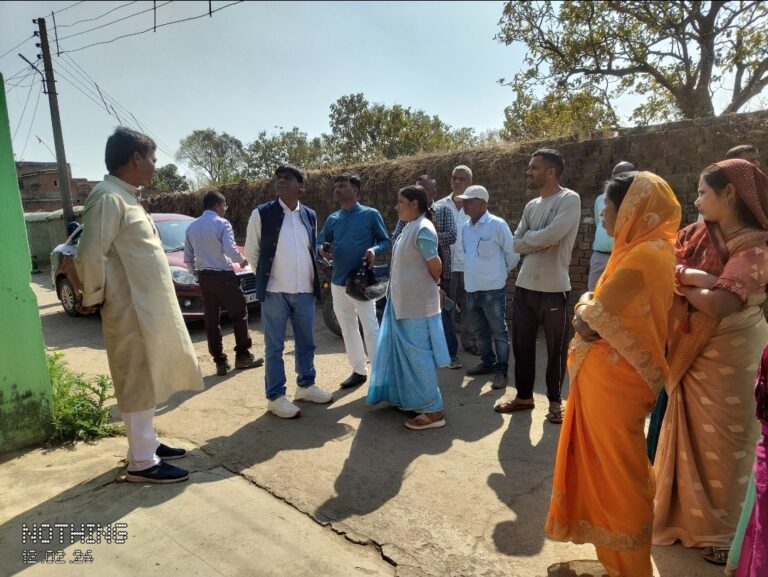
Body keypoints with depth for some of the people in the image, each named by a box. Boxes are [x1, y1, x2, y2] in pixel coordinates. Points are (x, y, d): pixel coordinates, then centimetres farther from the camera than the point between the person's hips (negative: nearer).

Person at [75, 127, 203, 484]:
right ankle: (142, 462, 11)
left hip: (149, 306, 10)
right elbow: (90, 256, -23)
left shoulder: (127, 197, 15)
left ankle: (146, 443, 31)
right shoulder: (108, 197, -16)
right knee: (138, 384, -1)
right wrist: (95, 297, -11)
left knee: (148, 381, 17)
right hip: (131, 311, -10)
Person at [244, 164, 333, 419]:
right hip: (275, 290, -4)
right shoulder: (261, 213, -4)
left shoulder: (310, 215, 8)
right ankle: (275, 397, 14)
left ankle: (306, 385, 31)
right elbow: (251, 252, 3)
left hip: (304, 290, 4)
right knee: (274, 346, 3)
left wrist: (310, 277, 8)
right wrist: (267, 273, 6)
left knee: (306, 342, 14)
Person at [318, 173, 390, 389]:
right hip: (338, 282, 6)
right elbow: (320, 242, 16)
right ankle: (359, 370, 24)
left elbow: (385, 241, 1)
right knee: (348, 329, 12)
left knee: (370, 328, -6)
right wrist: (322, 249, -8)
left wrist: (374, 250, -20)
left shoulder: (371, 214, -2)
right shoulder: (332, 219, 11)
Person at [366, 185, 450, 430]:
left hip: (417, 304, -10)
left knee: (418, 354, -4)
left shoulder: (423, 229, -17)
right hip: (403, 302, 10)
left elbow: (435, 266, -18)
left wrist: (430, 286, -1)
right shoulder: (409, 227, 12)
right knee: (406, 352, 17)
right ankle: (410, 399, 31)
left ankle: (433, 410, 5)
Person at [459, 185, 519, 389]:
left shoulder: (497, 225, -12)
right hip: (471, 288, 7)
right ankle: (487, 363, 32)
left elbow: (512, 253, -5)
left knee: (498, 331, 1)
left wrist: (502, 272, 5)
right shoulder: (466, 227, 8)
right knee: (479, 330, 17)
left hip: (493, 288, -7)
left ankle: (501, 370, 11)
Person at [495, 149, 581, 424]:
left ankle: (555, 400, 24)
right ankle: (524, 395, 29)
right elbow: (516, 244, 7)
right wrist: (539, 240, -9)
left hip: (554, 288, -6)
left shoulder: (569, 199, -8)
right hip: (525, 286, 6)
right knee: (521, 344, 13)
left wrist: (528, 238, -3)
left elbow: (551, 235, -21)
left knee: (556, 349, 7)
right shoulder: (531, 206, 13)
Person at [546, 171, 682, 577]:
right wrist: (590, 310, -4)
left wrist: (585, 307, -2)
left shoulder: (644, 255, -23)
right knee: (610, 465, 23)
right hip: (609, 374, 10)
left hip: (614, 378, -10)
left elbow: (593, 315, -21)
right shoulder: (648, 249, 10)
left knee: (617, 468, 6)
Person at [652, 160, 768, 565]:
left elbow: (720, 305, -27)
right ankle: (685, 516, 31)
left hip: (730, 355, -5)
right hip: (691, 352, 5)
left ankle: (722, 531, 28)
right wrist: (696, 277, -25)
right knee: (689, 436, 14)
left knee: (722, 441, 8)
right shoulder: (698, 234, 3)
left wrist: (682, 284, -12)